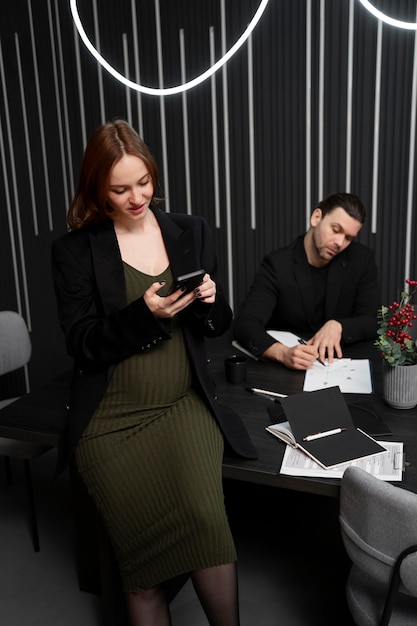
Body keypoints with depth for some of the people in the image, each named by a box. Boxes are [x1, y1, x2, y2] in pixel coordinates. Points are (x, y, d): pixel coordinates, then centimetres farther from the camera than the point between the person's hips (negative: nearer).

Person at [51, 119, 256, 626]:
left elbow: (219, 325, 13)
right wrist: (144, 314, -19)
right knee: (143, 568, -8)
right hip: (112, 418, -1)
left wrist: (210, 301, -10)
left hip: (185, 405, 2)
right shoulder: (75, 250, -1)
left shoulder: (191, 232, 8)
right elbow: (81, 345, -5)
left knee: (202, 515, -21)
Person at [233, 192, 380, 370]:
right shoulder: (277, 264, -11)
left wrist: (338, 326, -23)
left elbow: (371, 321, -1)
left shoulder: (362, 259, -2)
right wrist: (282, 353, -39)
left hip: (339, 363, 3)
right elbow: (245, 323, -21)